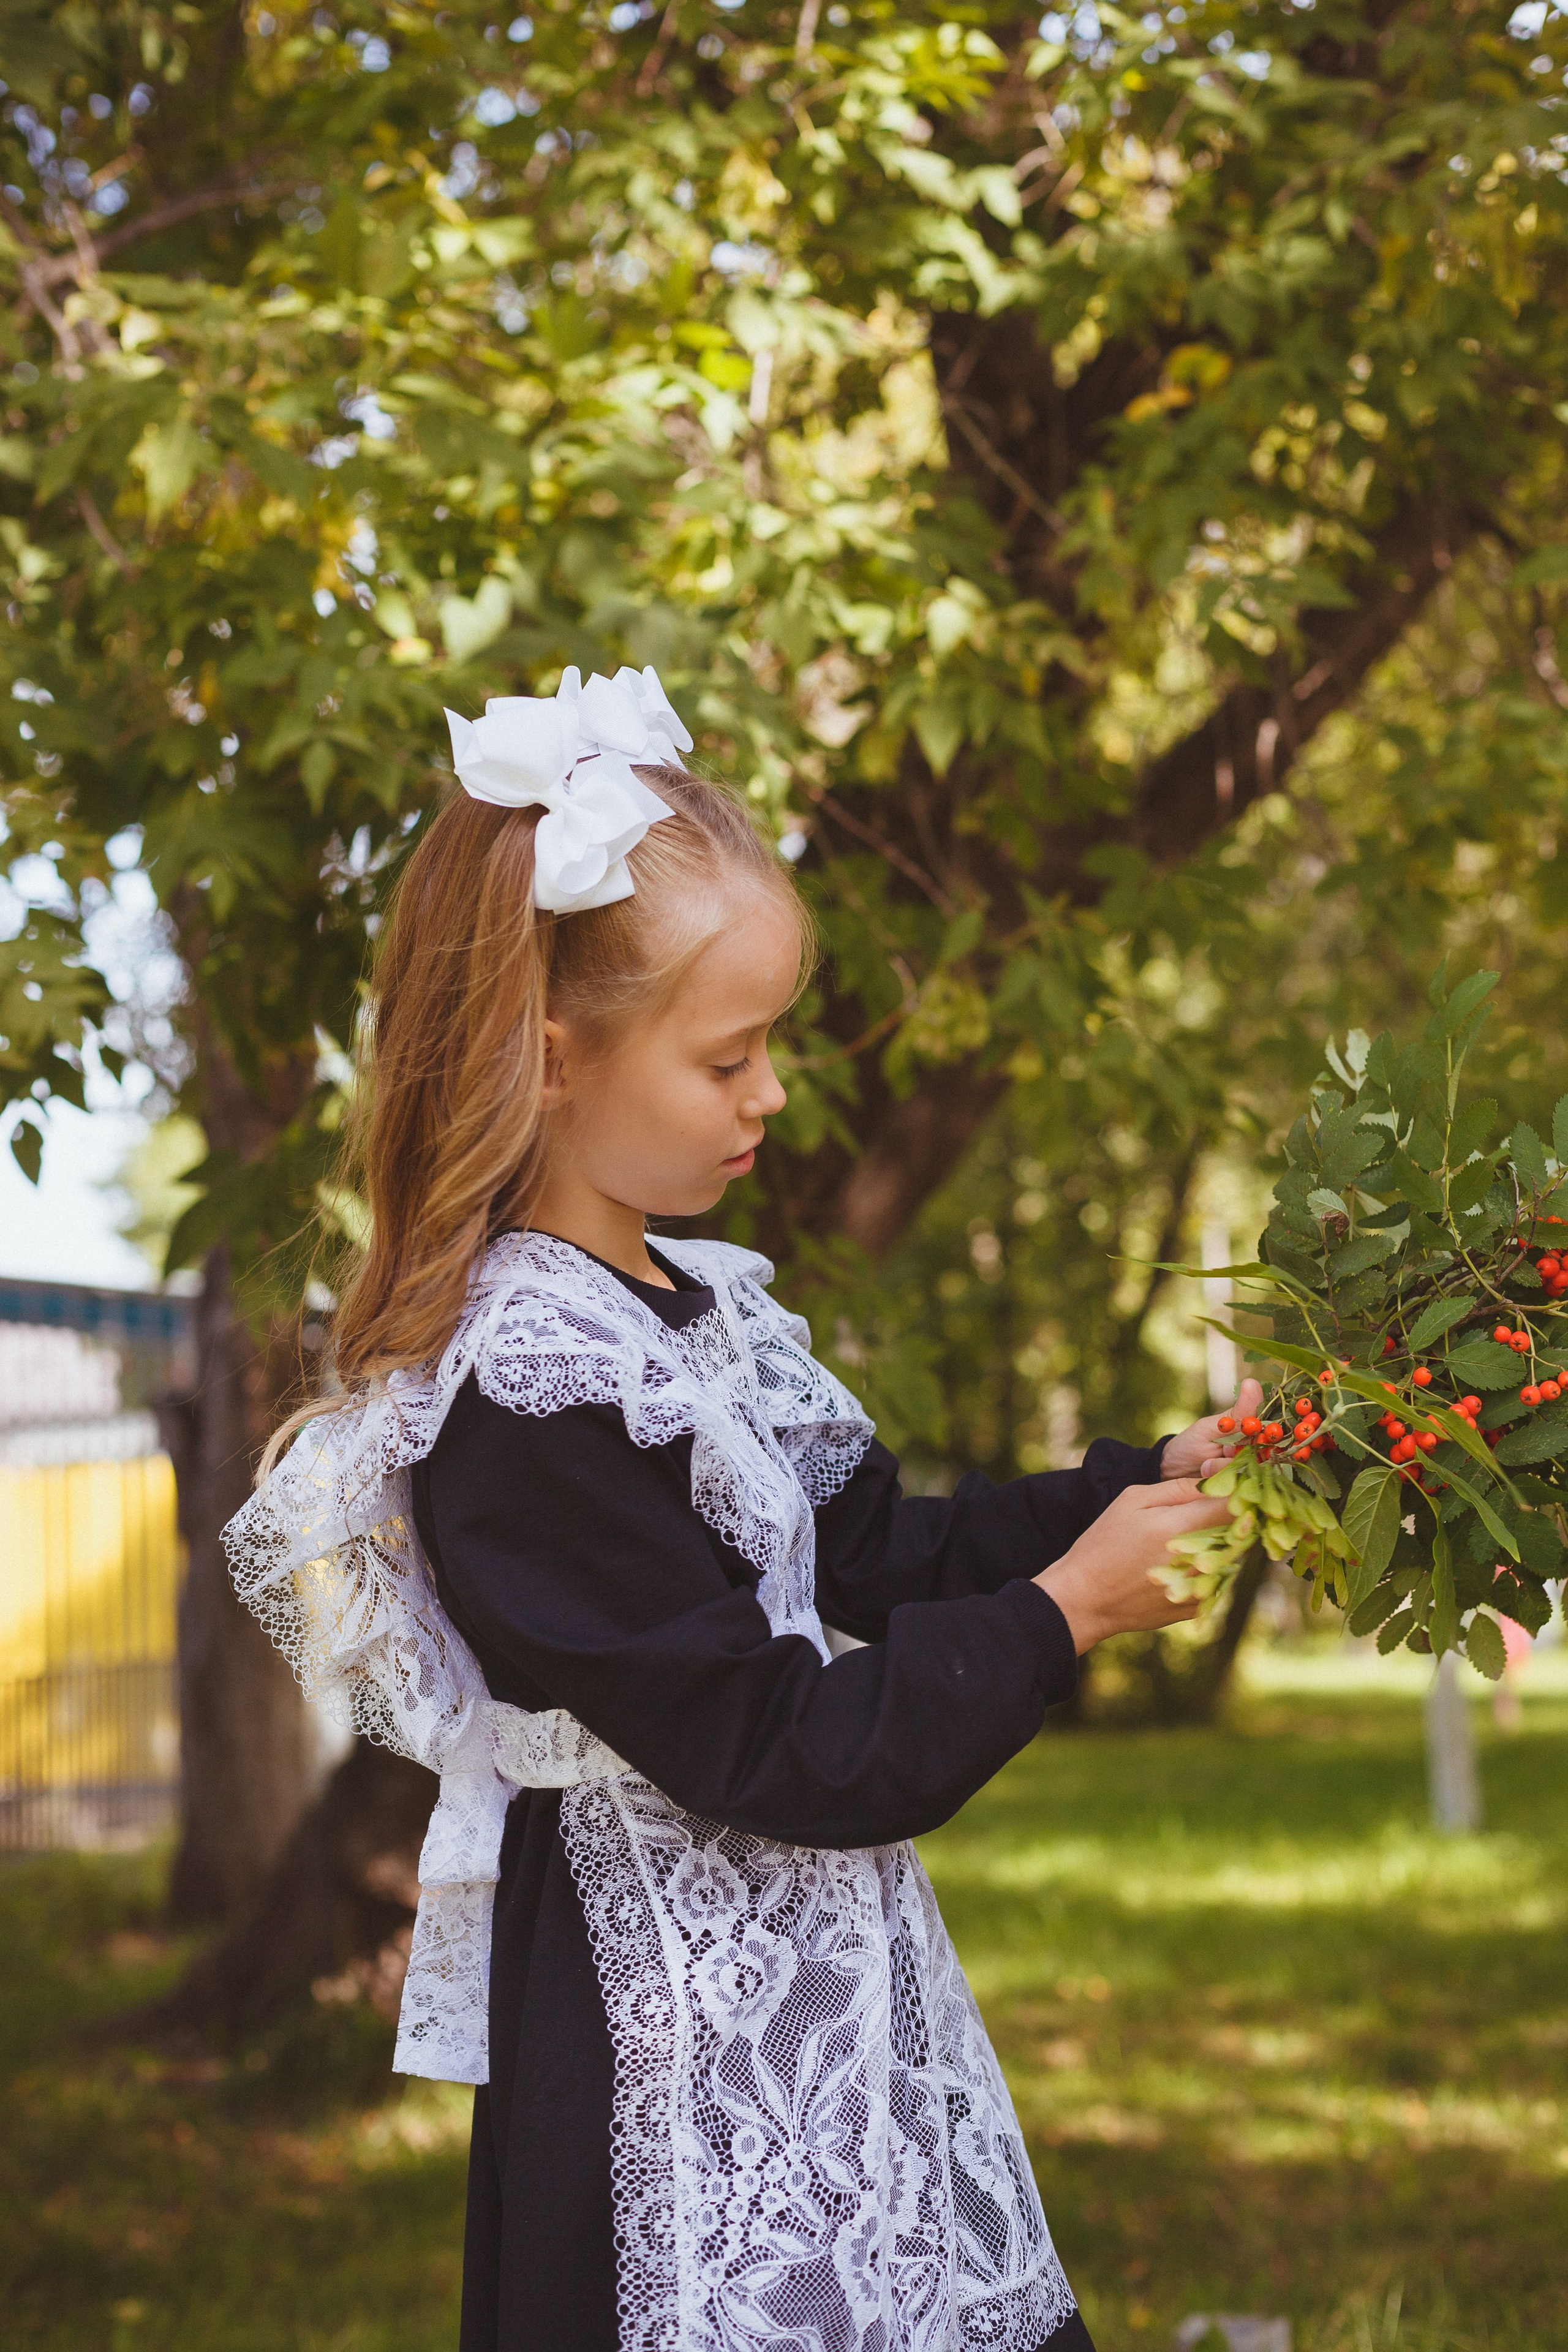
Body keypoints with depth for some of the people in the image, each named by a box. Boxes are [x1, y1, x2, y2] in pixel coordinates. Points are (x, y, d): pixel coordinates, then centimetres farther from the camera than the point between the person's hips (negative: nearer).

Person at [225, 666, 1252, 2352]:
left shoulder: (688, 1307, 7)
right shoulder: (527, 1399, -22)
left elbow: (871, 1550, 14)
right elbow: (775, 1743, -21)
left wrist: (1137, 1485, 5)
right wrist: (1059, 1612, -13)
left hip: (828, 1997, 9)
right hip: (692, 2041, -9)